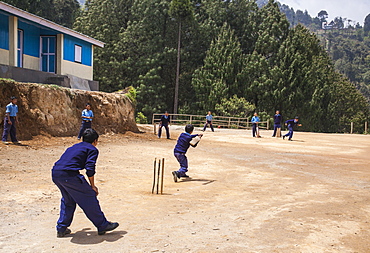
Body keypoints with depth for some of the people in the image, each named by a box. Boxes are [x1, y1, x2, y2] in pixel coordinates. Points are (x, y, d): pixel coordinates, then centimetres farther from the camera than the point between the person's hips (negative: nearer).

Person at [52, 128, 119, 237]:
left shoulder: (74, 147, 29)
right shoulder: (92, 149, 8)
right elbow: (90, 169, -6)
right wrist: (93, 186, 4)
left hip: (55, 174, 8)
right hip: (69, 175, -7)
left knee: (68, 200, 28)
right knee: (90, 197, 8)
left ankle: (61, 229, 30)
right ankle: (102, 226, 17)